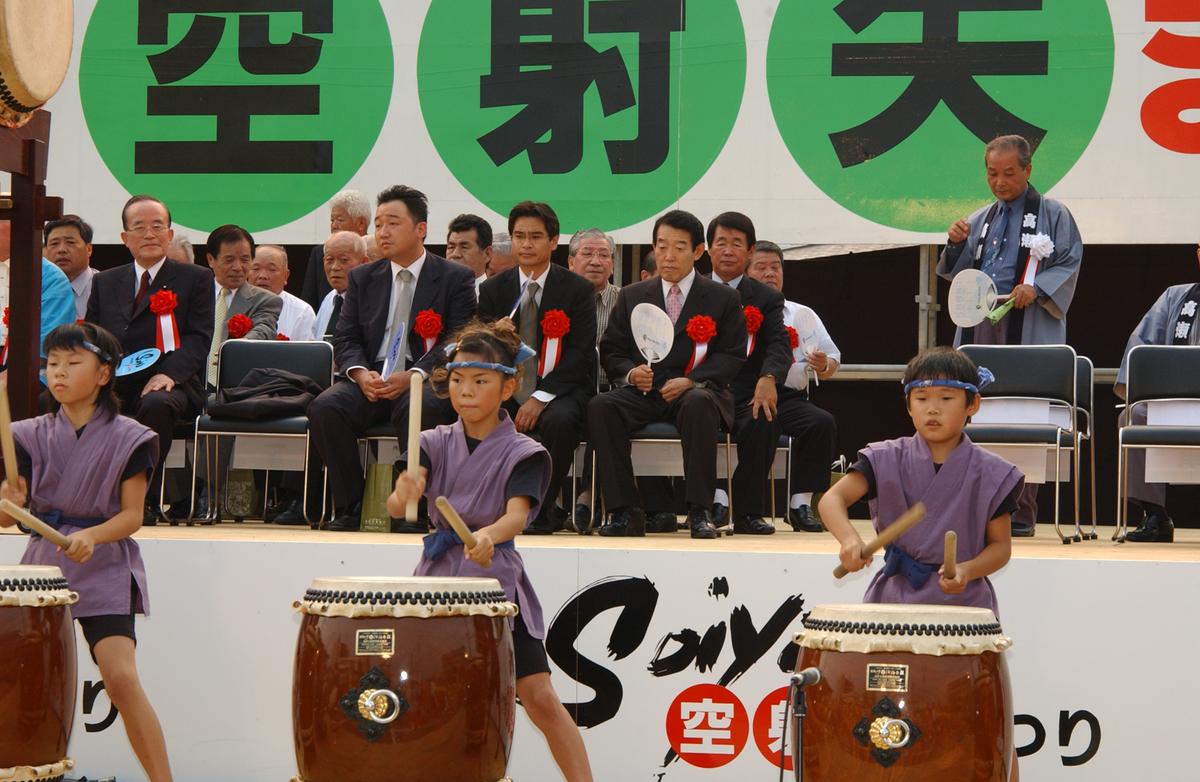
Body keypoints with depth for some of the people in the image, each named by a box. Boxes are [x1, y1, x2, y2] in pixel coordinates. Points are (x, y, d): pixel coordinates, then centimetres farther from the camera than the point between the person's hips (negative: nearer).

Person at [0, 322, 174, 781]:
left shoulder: (125, 438, -2)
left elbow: (132, 515, -4)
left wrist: (92, 535, -22)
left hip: (103, 567, -4)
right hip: (44, 562, 4)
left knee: (121, 678, -18)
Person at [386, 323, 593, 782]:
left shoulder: (523, 454, -3)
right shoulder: (436, 444, 5)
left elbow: (517, 515, -20)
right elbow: (397, 505, -11)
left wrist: (489, 535, -44)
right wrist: (405, 496, -36)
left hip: (497, 578, -3)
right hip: (439, 576, 3)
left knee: (539, 699, -10)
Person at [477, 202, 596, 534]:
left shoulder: (577, 289, 1)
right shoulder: (493, 289, 9)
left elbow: (580, 355, -7)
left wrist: (541, 398, -19)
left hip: (559, 390, -2)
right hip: (508, 391, 3)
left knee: (560, 421, -37)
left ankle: (540, 511, -18)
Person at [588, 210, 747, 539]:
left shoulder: (724, 298, 10)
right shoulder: (632, 296, 17)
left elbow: (732, 356, 2)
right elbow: (611, 351, 15)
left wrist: (691, 381, -15)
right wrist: (630, 372, -9)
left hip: (695, 391, -2)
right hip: (642, 393, 3)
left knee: (699, 403, -39)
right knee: (600, 406, -29)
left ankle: (700, 511, -33)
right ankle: (625, 511, -27)